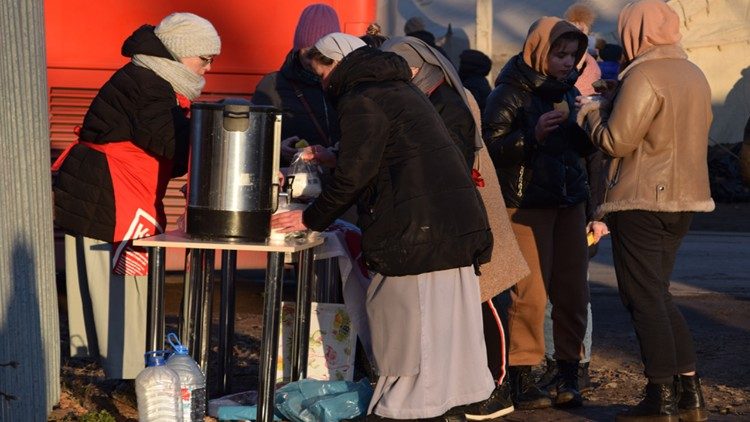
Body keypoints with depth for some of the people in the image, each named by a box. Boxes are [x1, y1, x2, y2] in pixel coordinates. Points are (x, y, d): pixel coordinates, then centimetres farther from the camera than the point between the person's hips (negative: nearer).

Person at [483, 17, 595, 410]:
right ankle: (521, 380, -2)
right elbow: (491, 147, -12)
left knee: (572, 290, 3)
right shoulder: (510, 92, -6)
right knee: (530, 292, -9)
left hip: (569, 200, 6)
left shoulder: (567, 90, 15)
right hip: (527, 203, -6)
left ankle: (569, 374, 10)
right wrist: (533, 135, -25)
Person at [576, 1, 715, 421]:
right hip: (685, 198, 9)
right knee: (659, 295, 17)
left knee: (645, 299, -2)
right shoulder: (695, 75, 11)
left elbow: (616, 141, -19)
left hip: (643, 201, -9)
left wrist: (592, 112, 2)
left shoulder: (643, 76, -16)